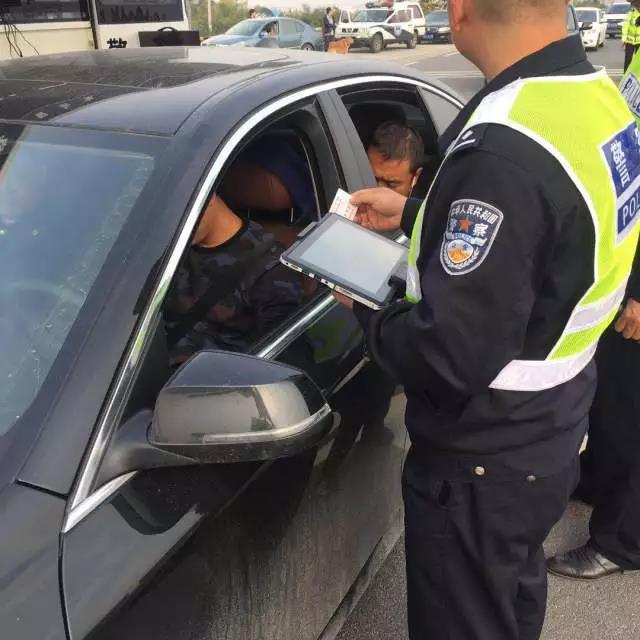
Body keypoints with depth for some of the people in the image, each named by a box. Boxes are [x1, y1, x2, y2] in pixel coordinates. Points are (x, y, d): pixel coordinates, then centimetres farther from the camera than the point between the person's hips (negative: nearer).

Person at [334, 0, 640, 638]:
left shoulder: (506, 149, -33)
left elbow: (452, 357, -31)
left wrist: (366, 311, -12)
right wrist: (414, 216, 13)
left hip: (483, 464, -8)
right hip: (550, 431, 9)